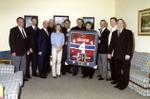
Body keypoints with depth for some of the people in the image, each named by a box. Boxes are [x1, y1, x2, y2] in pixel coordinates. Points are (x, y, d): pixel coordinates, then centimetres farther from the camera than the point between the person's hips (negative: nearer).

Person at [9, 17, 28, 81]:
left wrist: (27, 49, 11)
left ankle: (23, 77, 22)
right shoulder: (13, 30, -6)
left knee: (23, 66, 12)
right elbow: (11, 41, -9)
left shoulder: (25, 30, 11)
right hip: (16, 52, -6)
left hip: (24, 52, 6)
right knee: (16, 67, 2)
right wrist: (13, 51, -15)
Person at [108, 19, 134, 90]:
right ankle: (119, 83, 19)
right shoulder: (114, 33, 16)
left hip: (125, 56, -4)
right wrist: (109, 53, 7)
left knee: (125, 71, 2)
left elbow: (130, 44, -8)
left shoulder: (128, 32, 0)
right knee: (118, 70, 8)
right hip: (117, 55, 4)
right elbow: (112, 43, 15)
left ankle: (124, 85, 12)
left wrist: (128, 54, -16)